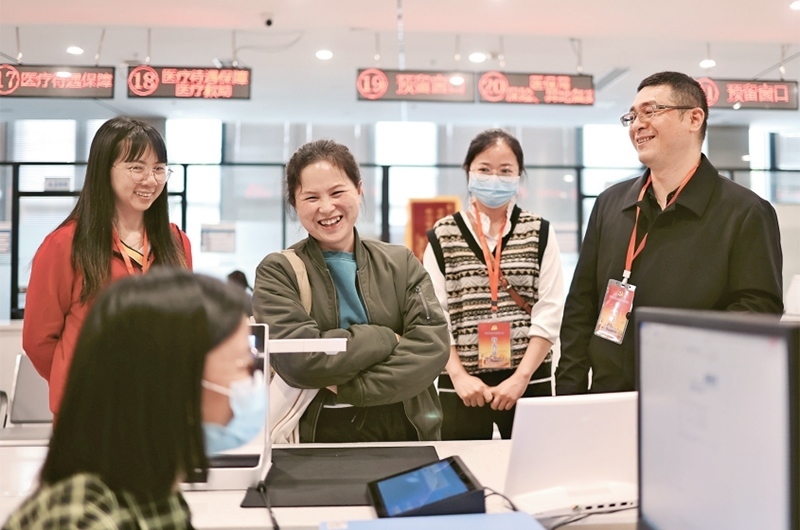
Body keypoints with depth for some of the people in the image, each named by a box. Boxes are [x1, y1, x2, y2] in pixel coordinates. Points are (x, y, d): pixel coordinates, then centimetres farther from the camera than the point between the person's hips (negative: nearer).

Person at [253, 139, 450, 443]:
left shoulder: (401, 263, 8)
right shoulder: (278, 272, 1)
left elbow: (432, 346, -5)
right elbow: (297, 360, -13)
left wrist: (349, 388, -13)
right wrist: (387, 339, -7)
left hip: (408, 434, 2)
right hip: (317, 439, -2)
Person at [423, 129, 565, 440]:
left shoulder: (539, 233, 4)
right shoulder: (442, 236, 3)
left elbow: (549, 312, -2)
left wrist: (521, 377, -11)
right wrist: (459, 376, -12)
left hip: (530, 382, 1)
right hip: (462, 387, 0)